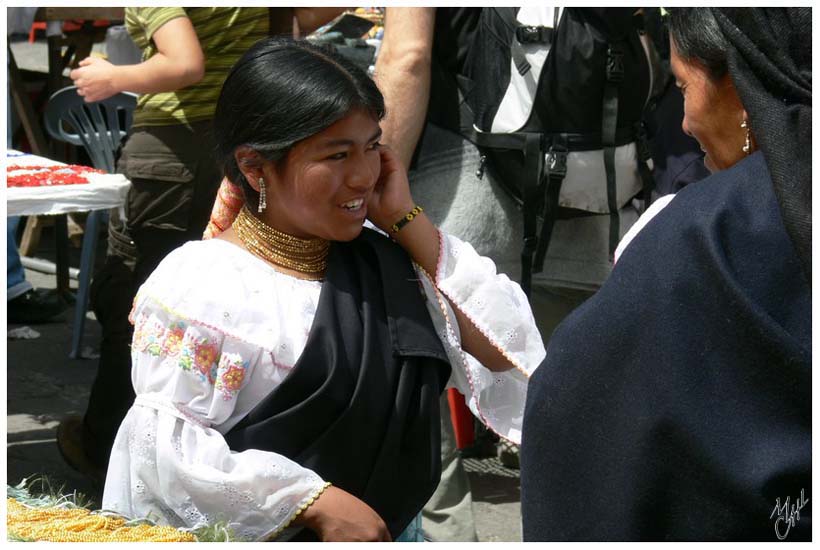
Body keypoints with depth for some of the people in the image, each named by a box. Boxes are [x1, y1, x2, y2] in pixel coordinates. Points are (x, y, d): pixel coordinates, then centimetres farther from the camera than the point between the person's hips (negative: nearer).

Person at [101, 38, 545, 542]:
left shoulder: (386, 260, 9)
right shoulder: (202, 282, -7)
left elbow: (504, 352, 1)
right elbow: (168, 447, -13)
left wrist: (407, 221, 0)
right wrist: (320, 502, -15)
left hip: (385, 529, 5)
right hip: (258, 537, -4)